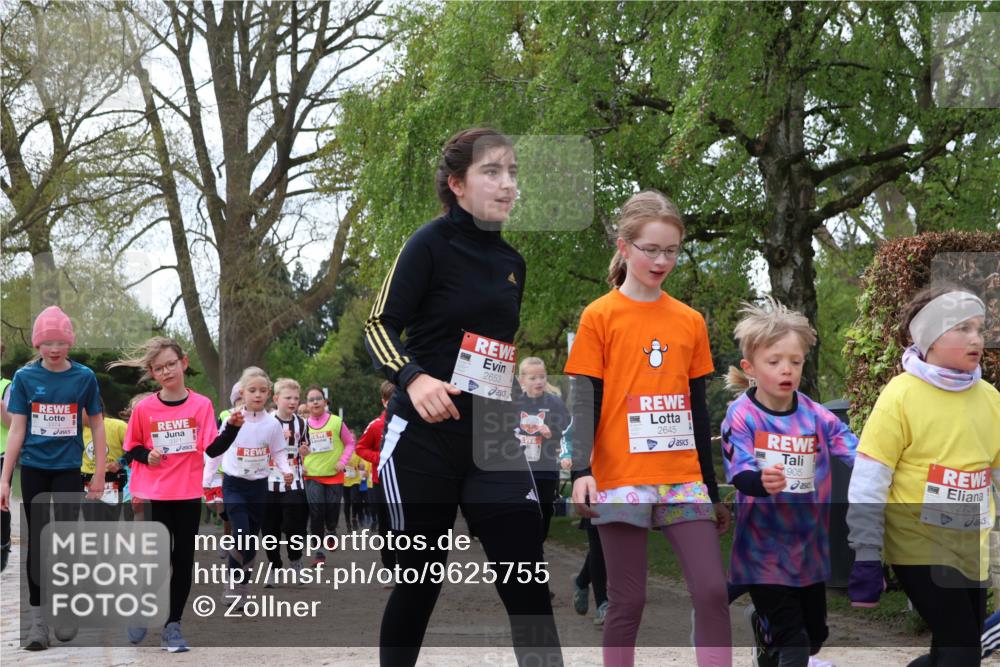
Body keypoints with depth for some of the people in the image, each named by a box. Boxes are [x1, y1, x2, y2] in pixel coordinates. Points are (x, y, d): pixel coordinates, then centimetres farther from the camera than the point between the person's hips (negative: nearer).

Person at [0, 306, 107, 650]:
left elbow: (97, 425, 4)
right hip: (33, 469, 1)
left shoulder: (84, 377, -3)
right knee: (37, 541, 4)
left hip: (68, 469, -1)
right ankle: (38, 618, 9)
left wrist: (99, 473, 3)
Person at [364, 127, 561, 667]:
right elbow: (379, 325, -11)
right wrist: (413, 378, -28)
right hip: (424, 436, -5)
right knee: (420, 579, 4)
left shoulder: (512, 262, 13)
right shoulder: (432, 243, -6)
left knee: (528, 582, -3)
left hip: (494, 439, 5)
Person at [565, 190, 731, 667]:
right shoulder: (599, 317, -1)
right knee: (628, 602, 3)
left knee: (712, 592, -5)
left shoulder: (690, 321, 10)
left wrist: (713, 490, 17)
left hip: (683, 480, 3)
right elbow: (586, 401, -4)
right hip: (622, 479, -3)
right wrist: (581, 470, -19)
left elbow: (699, 409, 15)